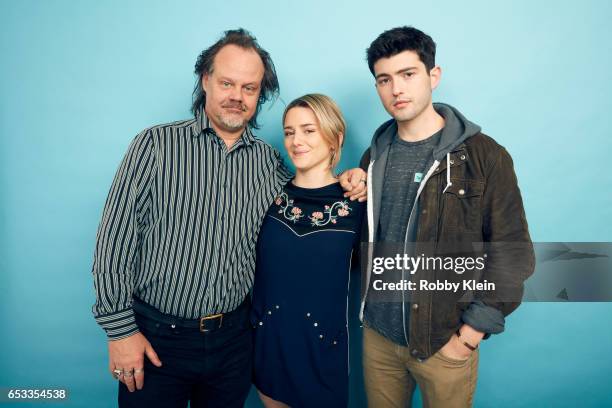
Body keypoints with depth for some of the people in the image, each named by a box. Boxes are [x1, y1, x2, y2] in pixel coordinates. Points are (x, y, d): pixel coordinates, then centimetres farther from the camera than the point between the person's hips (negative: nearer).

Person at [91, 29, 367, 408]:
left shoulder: (269, 160, 4)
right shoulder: (156, 144, -7)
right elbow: (116, 241, -8)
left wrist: (343, 186, -3)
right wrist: (120, 329, -9)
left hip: (234, 335, 3)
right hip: (156, 336, -3)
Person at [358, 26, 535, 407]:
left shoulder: (485, 156, -11)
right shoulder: (375, 156, 3)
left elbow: (513, 254, -11)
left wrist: (470, 335, -12)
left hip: (444, 341, -3)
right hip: (377, 332, 4)